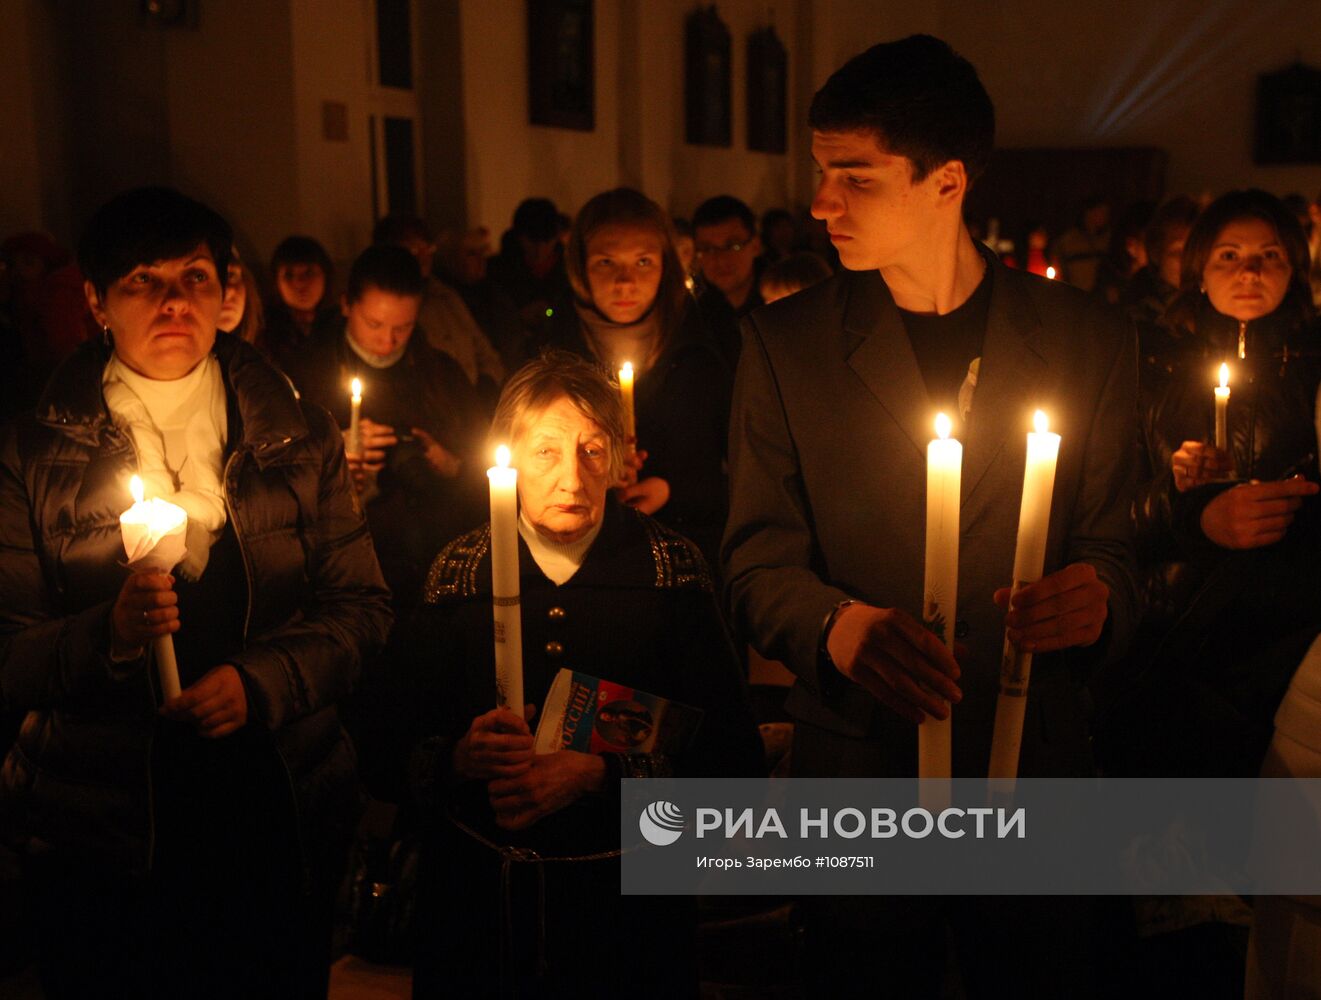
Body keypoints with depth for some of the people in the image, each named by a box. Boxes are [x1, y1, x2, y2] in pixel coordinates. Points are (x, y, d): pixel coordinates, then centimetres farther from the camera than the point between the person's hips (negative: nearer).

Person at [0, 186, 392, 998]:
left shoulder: (296, 434, 2)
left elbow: (362, 607, 1)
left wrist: (261, 683, -14)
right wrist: (106, 635, -25)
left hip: (282, 817, 2)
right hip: (103, 840, -1)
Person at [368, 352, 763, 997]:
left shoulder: (668, 564, -5)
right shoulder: (461, 568, 0)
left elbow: (732, 756, -11)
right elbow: (392, 744, -3)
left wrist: (597, 775, -21)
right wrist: (460, 757, -23)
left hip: (629, 894, -1)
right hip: (477, 893, 1)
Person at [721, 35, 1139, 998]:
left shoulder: (1087, 340, -2)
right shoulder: (784, 343, -3)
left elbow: (1111, 548, 3)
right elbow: (759, 562, -4)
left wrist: (1097, 598, -20)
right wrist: (835, 627, -25)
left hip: (1034, 774, 1)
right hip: (856, 773, 0)